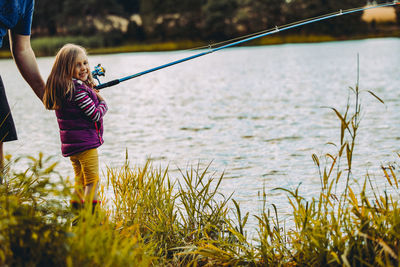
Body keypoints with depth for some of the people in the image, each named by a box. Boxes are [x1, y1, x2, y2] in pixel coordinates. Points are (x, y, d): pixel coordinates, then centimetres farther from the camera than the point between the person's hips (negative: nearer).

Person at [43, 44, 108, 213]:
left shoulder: (62, 89, 9)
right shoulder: (79, 90, -19)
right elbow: (96, 115, -16)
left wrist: (93, 93, 13)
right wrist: (103, 103, 2)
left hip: (71, 144, 9)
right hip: (85, 142, -9)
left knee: (80, 181, 19)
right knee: (93, 181, -6)